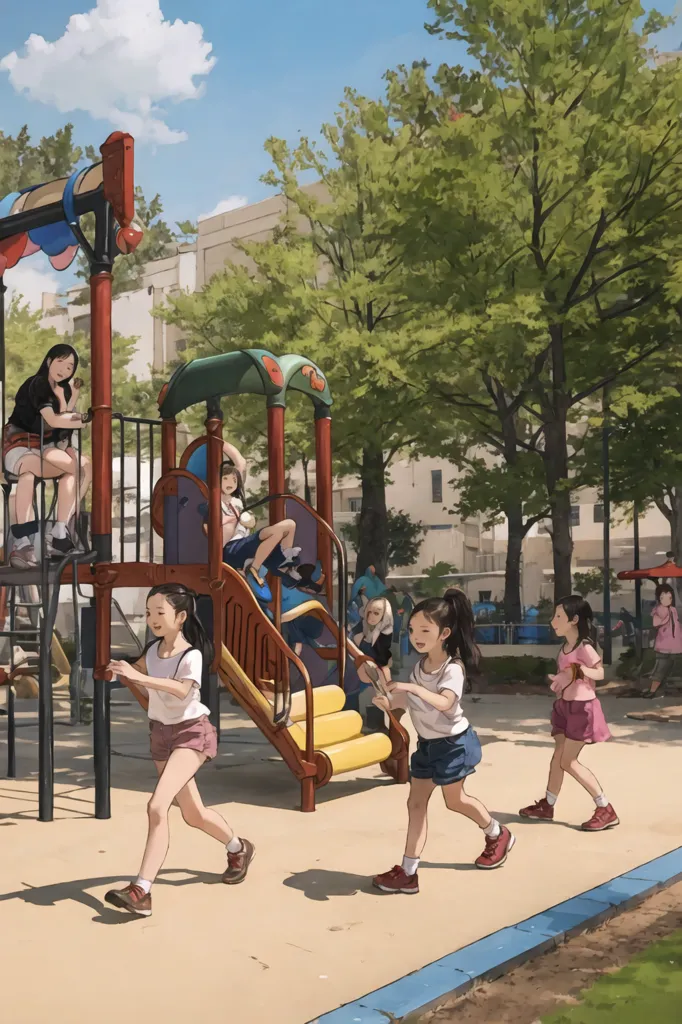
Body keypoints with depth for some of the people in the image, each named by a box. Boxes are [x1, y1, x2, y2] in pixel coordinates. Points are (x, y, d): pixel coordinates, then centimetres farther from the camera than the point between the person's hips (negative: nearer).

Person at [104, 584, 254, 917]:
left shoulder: (191, 655, -22)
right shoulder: (153, 650, -1)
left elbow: (182, 689, -42)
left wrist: (138, 676, -53)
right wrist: (123, 674, -8)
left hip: (191, 733, -7)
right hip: (160, 734, 8)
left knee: (157, 806, -24)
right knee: (193, 814, 18)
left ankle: (140, 891, -23)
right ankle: (239, 849, 43)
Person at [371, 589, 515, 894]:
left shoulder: (453, 668, -25)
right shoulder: (420, 664, -2)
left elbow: (444, 703, -42)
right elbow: (410, 698, 7)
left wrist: (412, 687, -54)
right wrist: (389, 702, -12)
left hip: (452, 742, -7)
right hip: (427, 743, 7)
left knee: (455, 800, 12)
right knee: (416, 803, 3)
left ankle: (498, 835, 40)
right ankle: (408, 872, 6)